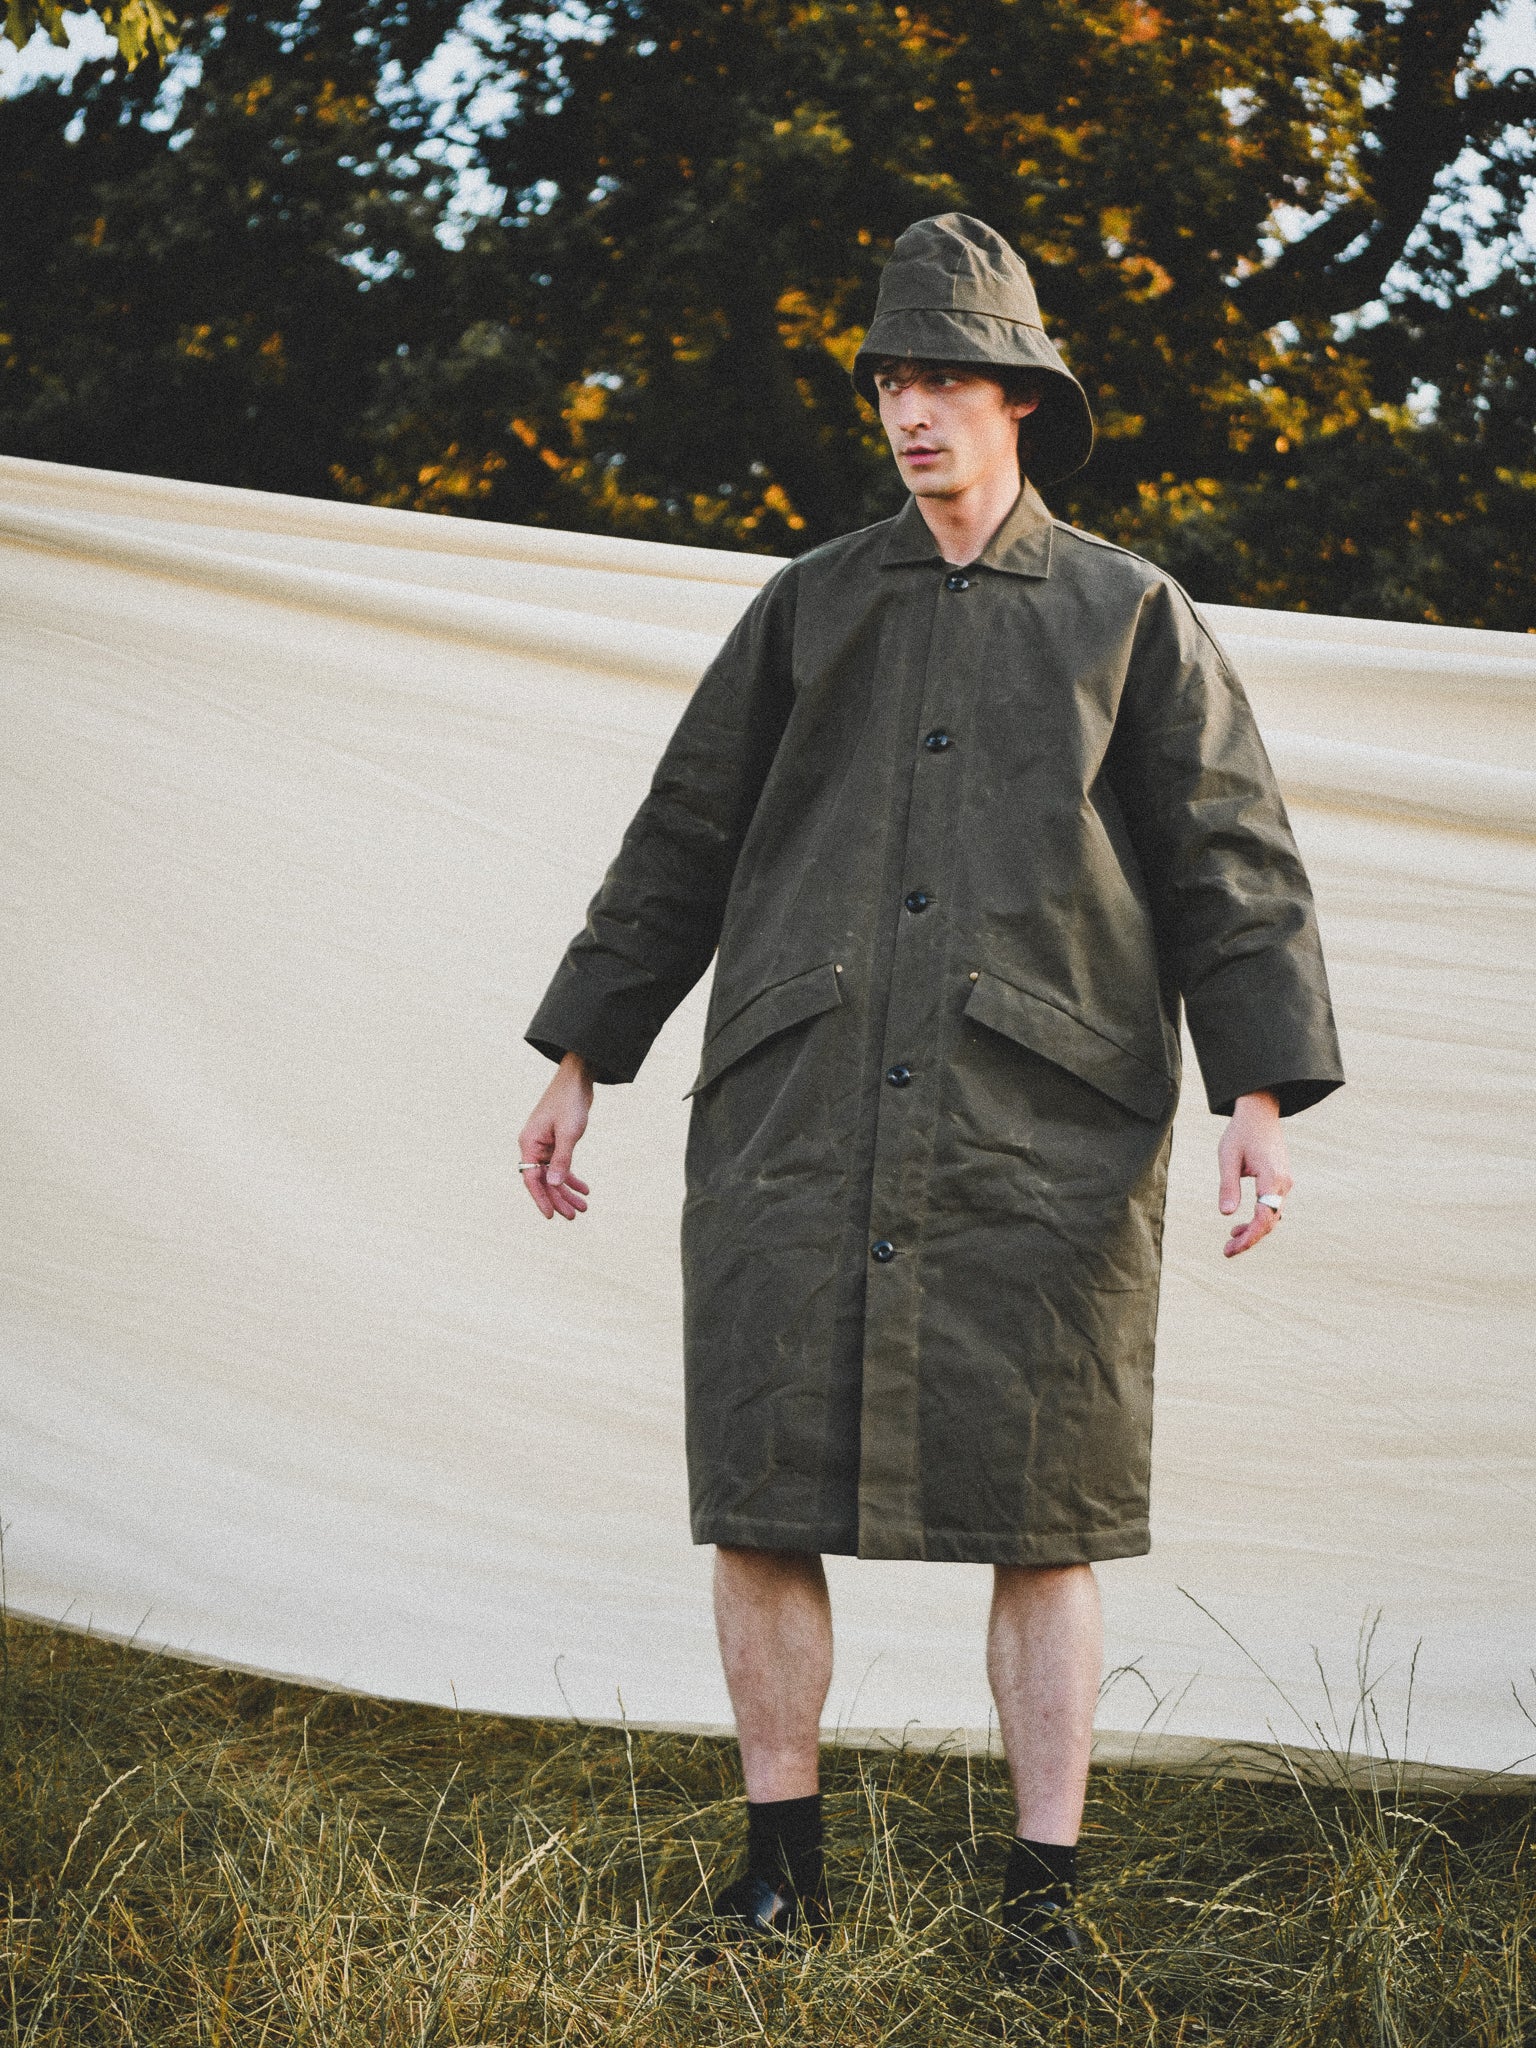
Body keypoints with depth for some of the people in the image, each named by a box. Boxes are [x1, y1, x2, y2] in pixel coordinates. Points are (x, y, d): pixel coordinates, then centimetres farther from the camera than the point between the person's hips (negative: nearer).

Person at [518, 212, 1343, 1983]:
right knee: (758, 1502, 0)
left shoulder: (1132, 617, 8)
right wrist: (578, 1059, 16)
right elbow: (683, 842, 18)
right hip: (797, 1124, 2)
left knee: (1041, 1523, -1)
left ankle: (1042, 1894, 7)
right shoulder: (811, 609, 14)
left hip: (1040, 1142, -2)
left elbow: (1231, 868, 5)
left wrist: (1260, 1093, -6)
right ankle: (781, 1868, 11)